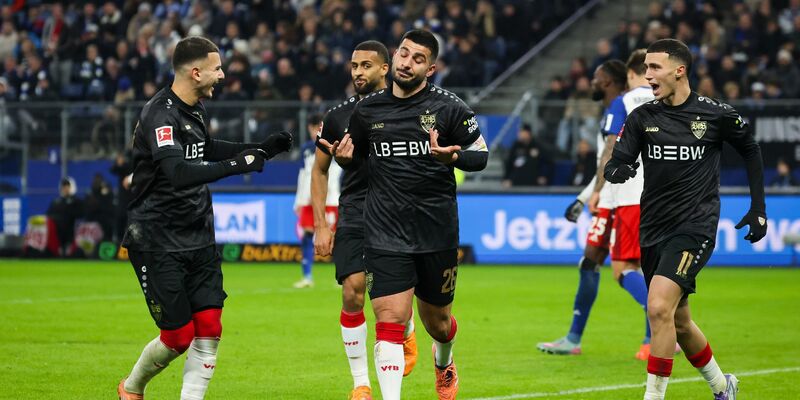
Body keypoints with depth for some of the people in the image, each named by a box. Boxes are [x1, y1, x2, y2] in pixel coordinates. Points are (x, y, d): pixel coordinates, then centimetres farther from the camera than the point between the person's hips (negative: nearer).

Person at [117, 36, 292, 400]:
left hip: (198, 239, 8)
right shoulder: (161, 114, -20)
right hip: (158, 243, -8)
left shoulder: (195, 110, 9)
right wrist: (234, 165, -36)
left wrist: (262, 149, 26)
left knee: (209, 329, -3)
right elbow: (177, 172, -35)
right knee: (178, 337, -3)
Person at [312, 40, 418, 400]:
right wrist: (320, 226, 7)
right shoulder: (339, 116, 6)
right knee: (352, 294, -9)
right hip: (353, 214, 2)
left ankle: (406, 336, 28)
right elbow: (320, 170, 14)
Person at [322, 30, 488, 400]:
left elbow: (481, 154, 1)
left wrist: (453, 157, -21)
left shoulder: (448, 107, -4)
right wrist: (345, 155, -5)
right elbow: (355, 154, 19)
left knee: (436, 321, 16)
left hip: (437, 231, 0)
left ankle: (444, 361, 51)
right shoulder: (367, 109, 4)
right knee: (390, 320, -14)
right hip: (385, 234, 0)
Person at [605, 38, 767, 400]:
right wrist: (617, 171, -27)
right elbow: (614, 166, -2)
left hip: (694, 227, -5)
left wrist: (759, 208, 11)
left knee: (659, 307, -23)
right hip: (653, 230, 5)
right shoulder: (642, 117, 2)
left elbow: (751, 151, 12)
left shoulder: (717, 114, -5)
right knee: (678, 322, 14)